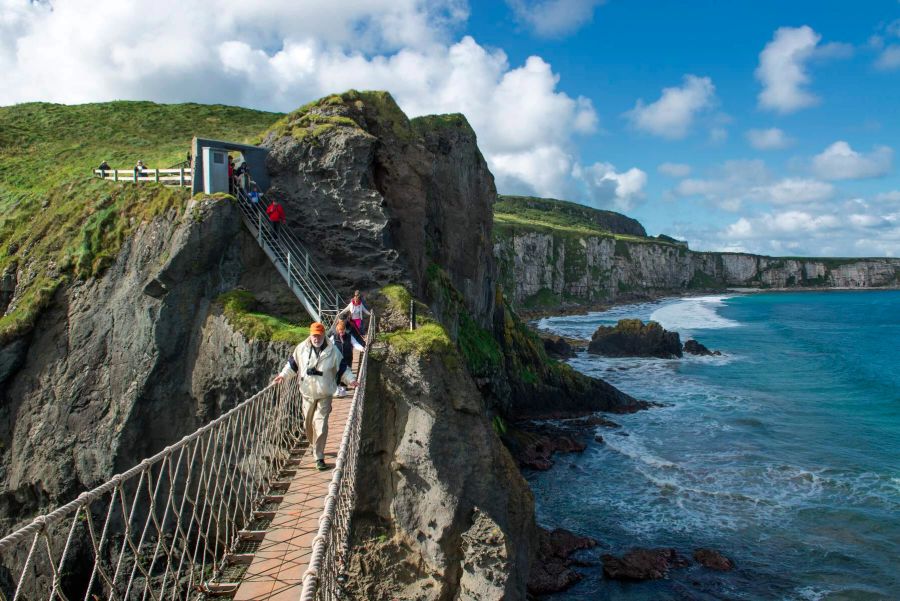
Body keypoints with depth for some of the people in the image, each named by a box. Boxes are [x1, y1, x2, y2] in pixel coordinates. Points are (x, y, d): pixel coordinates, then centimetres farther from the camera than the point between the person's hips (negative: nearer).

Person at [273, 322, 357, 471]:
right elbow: (292, 364, 11)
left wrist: (351, 380, -13)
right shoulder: (301, 348, -2)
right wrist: (283, 375, -1)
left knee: (321, 426, -11)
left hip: (325, 395, -3)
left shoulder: (333, 351, -7)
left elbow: (342, 369, 0)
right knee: (308, 424, 17)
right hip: (307, 394, 3)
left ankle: (319, 457, -3)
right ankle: (313, 445, 45)